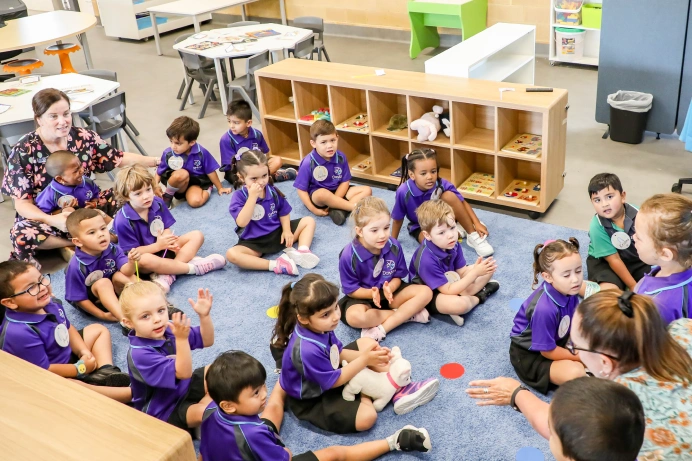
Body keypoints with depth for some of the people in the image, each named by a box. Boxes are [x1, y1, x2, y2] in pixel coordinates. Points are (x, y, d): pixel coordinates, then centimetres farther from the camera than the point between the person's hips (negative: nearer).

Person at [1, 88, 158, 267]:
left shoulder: (84, 137, -5)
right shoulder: (23, 152, -14)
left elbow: (120, 158, 3)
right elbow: (22, 202, -15)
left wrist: (157, 161, -9)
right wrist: (53, 220, -33)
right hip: (46, 217, -3)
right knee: (22, 235, -36)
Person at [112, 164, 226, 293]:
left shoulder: (158, 203, -6)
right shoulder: (123, 221, -22)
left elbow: (167, 229, 1)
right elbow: (132, 252, -18)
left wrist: (168, 241, -23)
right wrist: (158, 245, -26)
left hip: (164, 247, 7)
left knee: (197, 236, -7)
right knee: (144, 260, -41)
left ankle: (167, 274, -29)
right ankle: (194, 267, -29)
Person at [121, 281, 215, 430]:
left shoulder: (169, 329, -8)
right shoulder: (140, 354, -31)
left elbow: (206, 341, -1)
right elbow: (183, 372, -35)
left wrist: (204, 315, -19)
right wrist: (182, 338, -49)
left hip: (183, 387, 8)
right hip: (163, 412, -8)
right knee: (205, 412, -30)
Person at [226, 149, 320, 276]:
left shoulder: (272, 191, 0)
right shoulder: (239, 196, -14)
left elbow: (283, 212, 12)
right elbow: (242, 222, -28)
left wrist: (287, 230, -6)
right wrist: (252, 196, -30)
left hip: (278, 233, 5)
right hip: (254, 242, -5)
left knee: (309, 221, 0)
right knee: (232, 254, -35)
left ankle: (302, 251, -25)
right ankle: (275, 265, -39)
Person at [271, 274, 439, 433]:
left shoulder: (319, 327, -13)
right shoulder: (307, 350, -38)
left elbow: (339, 352, 2)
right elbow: (333, 382, -26)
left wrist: (369, 355, -14)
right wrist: (365, 360, -25)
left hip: (327, 372, 9)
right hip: (311, 400, -9)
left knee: (367, 343, 9)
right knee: (367, 417, -28)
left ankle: (399, 389, 4)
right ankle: (364, 396, 6)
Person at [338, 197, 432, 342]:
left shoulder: (394, 246, -14)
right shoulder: (349, 255, -23)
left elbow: (397, 276, -3)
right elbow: (351, 290, -14)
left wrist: (389, 289, -27)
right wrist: (372, 293, -33)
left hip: (389, 293, 4)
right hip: (363, 296, -4)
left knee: (425, 292, -15)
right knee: (354, 317, -37)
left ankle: (382, 328, -22)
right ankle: (407, 313, -18)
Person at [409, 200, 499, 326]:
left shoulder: (453, 245, -13)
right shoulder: (427, 260, -35)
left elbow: (462, 272, -6)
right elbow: (448, 291, -31)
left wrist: (476, 268, -29)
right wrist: (475, 273, -34)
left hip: (450, 282, 8)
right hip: (430, 296, -8)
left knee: (488, 269, 5)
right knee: (458, 304, -39)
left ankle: (463, 296, -10)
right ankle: (479, 296, -5)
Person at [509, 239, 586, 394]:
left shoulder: (568, 289, -16)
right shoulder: (545, 309, -36)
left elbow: (572, 322, 2)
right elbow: (547, 351, -23)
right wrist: (581, 357, -13)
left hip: (557, 341, 8)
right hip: (529, 355, -8)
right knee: (575, 373, -27)